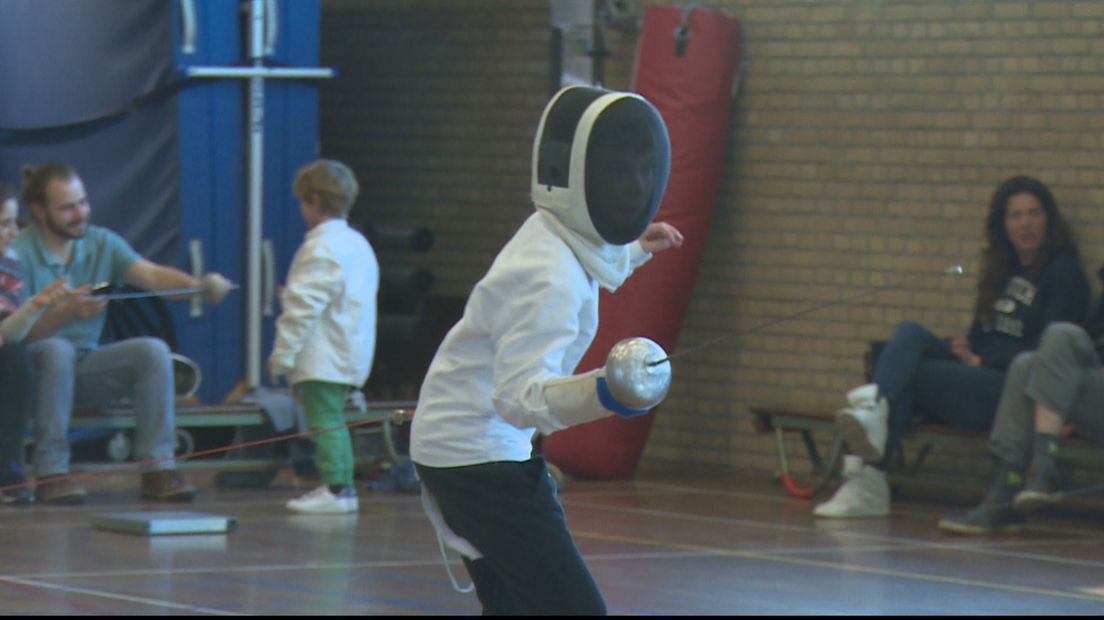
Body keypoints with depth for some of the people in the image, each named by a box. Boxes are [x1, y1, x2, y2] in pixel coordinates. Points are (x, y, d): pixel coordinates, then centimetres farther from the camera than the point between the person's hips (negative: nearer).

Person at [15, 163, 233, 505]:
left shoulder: (102, 243, 3)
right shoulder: (18, 253, -13)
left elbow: (151, 274, -12)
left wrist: (200, 285, -32)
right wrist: (65, 312, -38)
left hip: (85, 370, 5)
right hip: (35, 371, -5)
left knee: (153, 350, -18)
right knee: (58, 349, -36)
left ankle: (158, 468, -19)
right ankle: (50, 472, -29)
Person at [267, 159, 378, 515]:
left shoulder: (321, 248, -15)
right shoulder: (359, 244, 15)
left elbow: (303, 308, -18)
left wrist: (283, 352, -15)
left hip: (323, 358, -10)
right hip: (353, 352, 10)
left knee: (324, 420, -9)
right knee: (334, 419, 16)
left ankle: (336, 488, -12)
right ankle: (343, 484, 18)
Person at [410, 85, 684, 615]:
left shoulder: (551, 235, 3)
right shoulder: (549, 273, -26)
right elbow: (521, 396, -38)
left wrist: (632, 251, 31)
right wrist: (601, 393, -55)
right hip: (479, 453, -10)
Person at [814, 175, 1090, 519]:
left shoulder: (1064, 273, 1)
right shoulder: (1001, 270, 23)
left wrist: (983, 361, -9)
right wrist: (963, 349, -1)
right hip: (979, 374, 7)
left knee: (904, 373, -23)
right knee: (910, 332, -21)